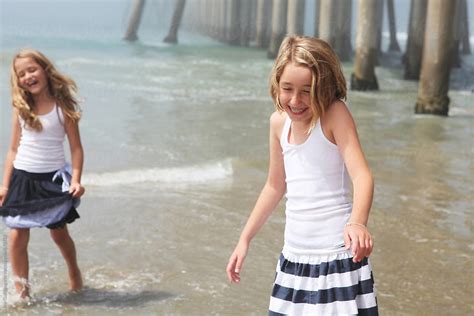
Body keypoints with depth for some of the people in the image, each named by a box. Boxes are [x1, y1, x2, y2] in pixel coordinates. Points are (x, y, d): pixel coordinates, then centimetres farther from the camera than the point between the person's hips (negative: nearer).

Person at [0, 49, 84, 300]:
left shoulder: (62, 106, -6)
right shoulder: (21, 108, 3)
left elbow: (76, 148, -4)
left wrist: (76, 180, -16)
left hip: (53, 178, -2)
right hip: (22, 177, 2)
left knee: (59, 233, 9)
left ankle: (74, 271, 38)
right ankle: (21, 292, 9)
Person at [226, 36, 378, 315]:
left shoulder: (335, 113, -11)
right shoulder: (279, 122, 6)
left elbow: (362, 175, -23)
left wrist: (357, 223, -42)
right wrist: (245, 239, 20)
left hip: (338, 256, -6)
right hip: (294, 257, 6)